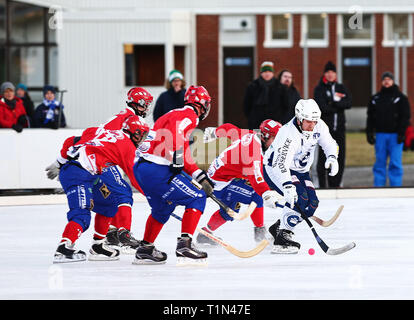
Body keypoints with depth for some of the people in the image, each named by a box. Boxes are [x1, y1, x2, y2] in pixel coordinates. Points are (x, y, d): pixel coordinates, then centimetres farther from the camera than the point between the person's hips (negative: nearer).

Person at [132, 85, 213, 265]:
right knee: (197, 199, -4)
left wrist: (201, 176, 24)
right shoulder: (189, 115, -4)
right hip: (157, 171, -10)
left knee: (163, 208, 28)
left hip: (141, 168, 10)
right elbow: (174, 129, -27)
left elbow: (184, 157, 27)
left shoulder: (175, 114, 25)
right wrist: (177, 157, -25)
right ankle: (184, 244, -13)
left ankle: (145, 249, 32)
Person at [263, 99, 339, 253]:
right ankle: (282, 239, -22)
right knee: (299, 198, -28)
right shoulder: (289, 134, -34)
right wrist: (288, 186, -55)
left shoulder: (319, 126, -11)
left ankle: (278, 227, 15)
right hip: (274, 169, -8)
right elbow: (280, 163, -42)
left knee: (312, 203, -4)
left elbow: (330, 143, 7)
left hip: (299, 170, 8)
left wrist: (332, 158, -15)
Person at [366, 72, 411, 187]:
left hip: (395, 135, -3)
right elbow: (370, 117, 15)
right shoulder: (375, 98, 14)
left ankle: (395, 187, -2)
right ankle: (378, 186, 8)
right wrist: (369, 133, 5)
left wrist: (401, 133, -11)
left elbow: (405, 117, -2)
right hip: (380, 135, 3)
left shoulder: (401, 97, 4)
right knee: (380, 162, 4)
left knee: (395, 163, -5)